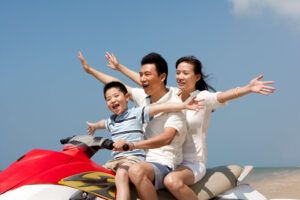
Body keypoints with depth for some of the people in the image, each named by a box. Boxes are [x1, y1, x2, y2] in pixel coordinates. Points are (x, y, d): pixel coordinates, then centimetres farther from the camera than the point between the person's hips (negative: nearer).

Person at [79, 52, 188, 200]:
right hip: (144, 160, 8)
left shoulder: (174, 104, -11)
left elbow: (167, 138, -26)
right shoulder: (144, 96, 13)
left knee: (136, 171, -38)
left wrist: (132, 145, -37)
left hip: (164, 165, -8)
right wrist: (90, 70, 33)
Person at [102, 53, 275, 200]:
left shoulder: (203, 97, -6)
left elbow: (225, 96, -26)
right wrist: (119, 67, 25)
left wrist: (248, 89, -45)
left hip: (193, 163, -6)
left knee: (172, 181, -36)